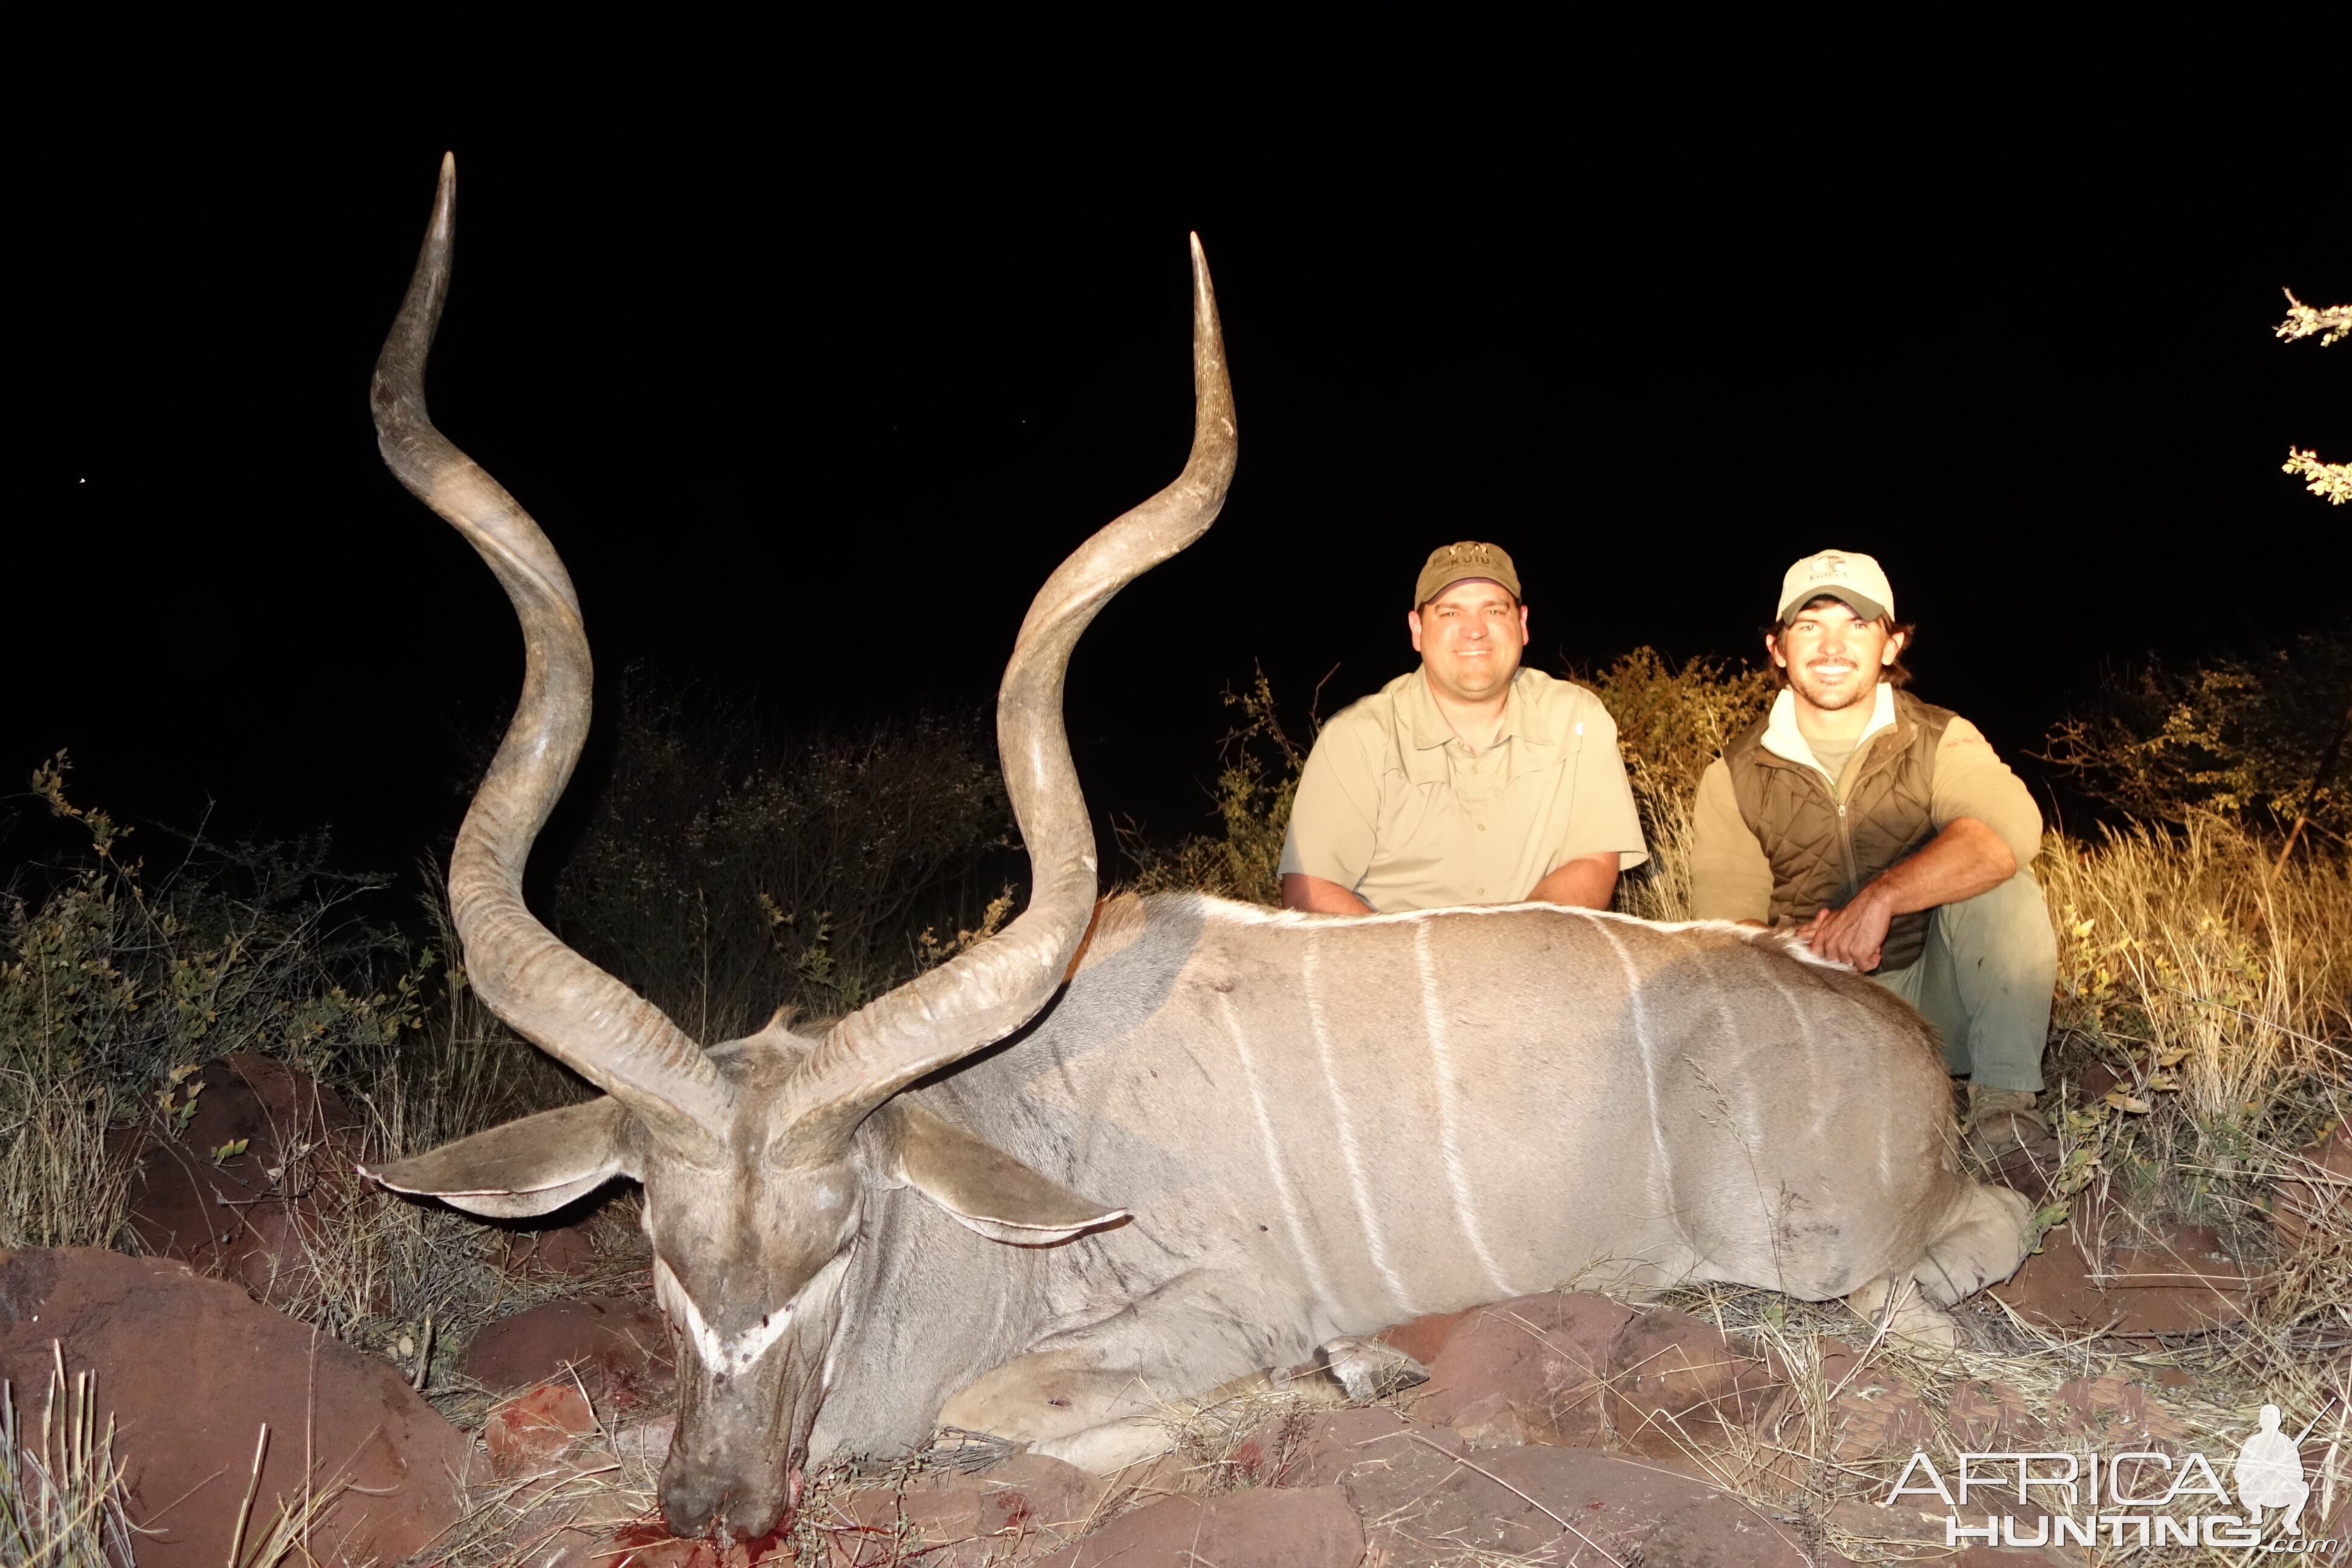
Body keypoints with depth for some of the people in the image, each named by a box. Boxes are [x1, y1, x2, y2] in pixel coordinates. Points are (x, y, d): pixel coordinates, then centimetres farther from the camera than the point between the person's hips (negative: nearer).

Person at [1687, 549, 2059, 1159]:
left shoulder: (1940, 742, -4)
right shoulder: (1735, 776, 1)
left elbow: (2012, 829, -26)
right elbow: (1726, 917, -6)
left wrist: (1880, 898, -38)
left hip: (1932, 999, 0)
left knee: (1998, 882, -26)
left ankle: (2005, 1098, -16)